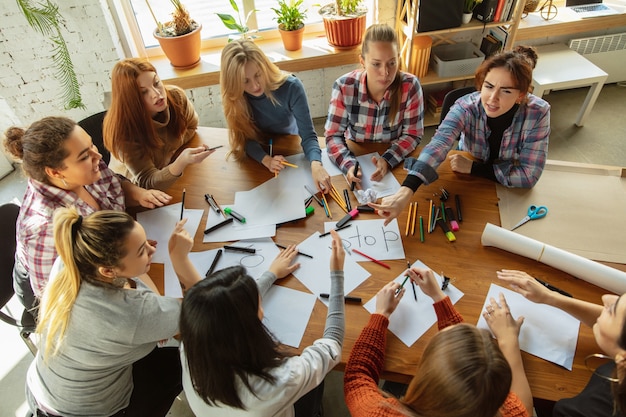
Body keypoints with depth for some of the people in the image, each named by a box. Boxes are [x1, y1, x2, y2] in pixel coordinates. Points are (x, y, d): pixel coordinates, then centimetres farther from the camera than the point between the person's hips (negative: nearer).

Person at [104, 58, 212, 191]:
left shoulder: (175, 96, -18)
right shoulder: (124, 130, -31)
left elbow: (191, 125, 4)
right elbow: (147, 182, -31)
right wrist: (181, 162, -49)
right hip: (132, 189, -5)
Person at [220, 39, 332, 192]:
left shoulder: (291, 87, -26)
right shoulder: (234, 96, -19)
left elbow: (308, 135, -29)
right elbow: (246, 138, -16)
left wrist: (316, 165, -49)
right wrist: (266, 160, -37)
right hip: (259, 156, 2)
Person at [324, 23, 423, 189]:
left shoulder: (410, 86, -16)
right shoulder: (344, 86, -17)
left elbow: (412, 134, -9)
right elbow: (333, 135, -14)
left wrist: (388, 160, -27)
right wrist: (349, 165, -32)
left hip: (396, 159, 0)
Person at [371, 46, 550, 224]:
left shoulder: (538, 113, -26)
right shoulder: (466, 107, -29)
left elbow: (529, 175, -23)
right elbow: (438, 146, -46)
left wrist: (473, 167, -29)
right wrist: (405, 191, -62)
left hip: (510, 191, 2)